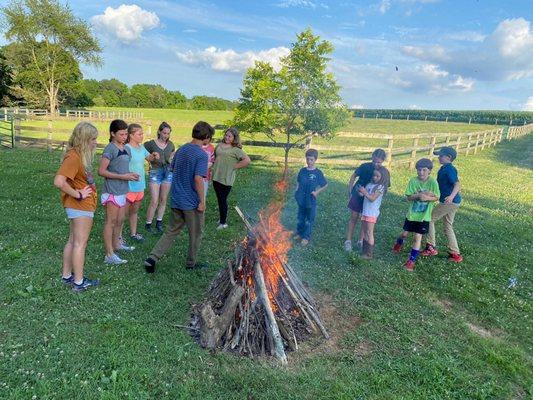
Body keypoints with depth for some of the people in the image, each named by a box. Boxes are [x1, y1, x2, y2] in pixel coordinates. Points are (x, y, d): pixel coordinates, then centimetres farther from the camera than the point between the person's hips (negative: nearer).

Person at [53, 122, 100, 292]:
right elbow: (59, 181, -29)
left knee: (73, 241, 18)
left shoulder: (80, 155, 7)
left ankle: (67, 276, 31)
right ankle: (79, 282, 13)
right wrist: (78, 194, -19)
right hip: (81, 206, -9)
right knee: (80, 244, 1)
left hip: (79, 206, 9)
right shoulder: (73, 157, -22)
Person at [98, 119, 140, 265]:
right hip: (112, 191, -8)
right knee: (111, 222, -3)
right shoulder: (110, 149, -14)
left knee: (120, 220, 19)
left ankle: (116, 243, 37)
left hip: (122, 190, 8)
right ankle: (109, 255, 2)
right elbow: (101, 171, -17)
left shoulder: (126, 149, 10)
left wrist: (131, 175, 3)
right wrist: (123, 176, -19)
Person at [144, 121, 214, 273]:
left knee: (171, 231, 16)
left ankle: (152, 258, 5)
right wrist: (202, 201, -17)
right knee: (195, 234, 13)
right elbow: (198, 178, -24)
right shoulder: (201, 155, -17)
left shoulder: (181, 149, 7)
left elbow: (173, 169, 15)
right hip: (192, 202, -7)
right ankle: (191, 263, 27)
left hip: (176, 199, 7)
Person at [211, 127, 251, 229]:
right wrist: (214, 164, 8)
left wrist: (234, 166, -13)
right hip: (216, 177, 6)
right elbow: (214, 156, 26)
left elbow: (247, 160, -18)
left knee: (223, 200, 0)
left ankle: (223, 222, 14)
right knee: (219, 199, 17)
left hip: (226, 179, -6)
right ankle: (222, 218, 34)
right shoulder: (219, 145, 9)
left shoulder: (235, 149, -9)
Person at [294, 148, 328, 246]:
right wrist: (297, 190, 2)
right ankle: (299, 234, 35)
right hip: (301, 199, 4)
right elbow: (298, 181, 17)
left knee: (309, 220, 7)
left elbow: (325, 185, 0)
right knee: (300, 218, 18)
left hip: (311, 200, -4)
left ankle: (306, 237, 19)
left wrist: (317, 192, -10)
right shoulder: (302, 171, 1)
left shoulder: (318, 173, -10)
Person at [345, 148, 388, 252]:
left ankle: (361, 241, 24)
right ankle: (348, 241, 12)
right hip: (357, 195, -1)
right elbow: (353, 176, -2)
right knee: (354, 218, 4)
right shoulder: (365, 166, -15)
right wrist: (350, 191, -2)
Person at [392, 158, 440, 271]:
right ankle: (399, 243, 50)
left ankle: (412, 260, 9)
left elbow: (436, 198, -9)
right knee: (405, 233, 15)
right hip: (412, 213, 2)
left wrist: (426, 198, -27)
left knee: (418, 237, -3)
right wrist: (419, 195, -26)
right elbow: (409, 197, -10)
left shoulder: (433, 182, -13)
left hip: (424, 215, -2)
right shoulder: (413, 181, -9)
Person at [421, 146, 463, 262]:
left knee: (429, 219, -1)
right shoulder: (446, 168, 14)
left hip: (449, 202, -10)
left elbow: (457, 184, -27)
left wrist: (451, 196, -42)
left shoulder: (448, 169, -16)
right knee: (448, 227, 15)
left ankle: (431, 247, 5)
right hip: (452, 202, 10)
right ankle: (455, 253, 19)